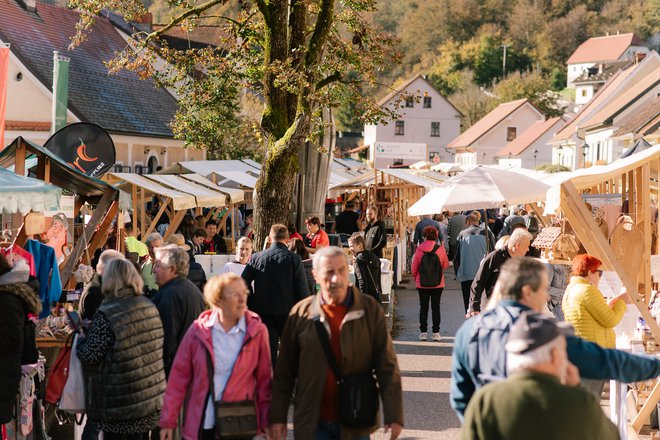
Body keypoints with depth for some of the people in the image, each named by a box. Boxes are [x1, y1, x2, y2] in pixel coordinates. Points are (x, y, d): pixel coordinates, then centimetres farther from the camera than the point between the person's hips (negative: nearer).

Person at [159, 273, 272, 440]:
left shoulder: (257, 331, -3)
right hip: (200, 425, 1)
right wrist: (168, 420, 0)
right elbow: (179, 376, 1)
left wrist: (266, 421, 1)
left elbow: (264, 379, 1)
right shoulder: (198, 330, -3)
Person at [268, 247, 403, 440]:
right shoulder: (301, 313, 1)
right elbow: (285, 372, 5)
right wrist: (277, 417, 2)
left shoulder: (370, 310, -2)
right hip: (313, 424, 1)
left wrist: (393, 416, -9)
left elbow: (387, 367, -3)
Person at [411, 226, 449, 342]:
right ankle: (436, 332, 6)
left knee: (423, 307, 8)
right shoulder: (440, 249, -8)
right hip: (437, 284, 0)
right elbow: (446, 265, 2)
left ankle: (423, 332, 8)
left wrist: (415, 277, 16)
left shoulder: (419, 250, -8)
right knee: (436, 307, 8)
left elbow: (414, 267, -2)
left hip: (422, 284, 0)